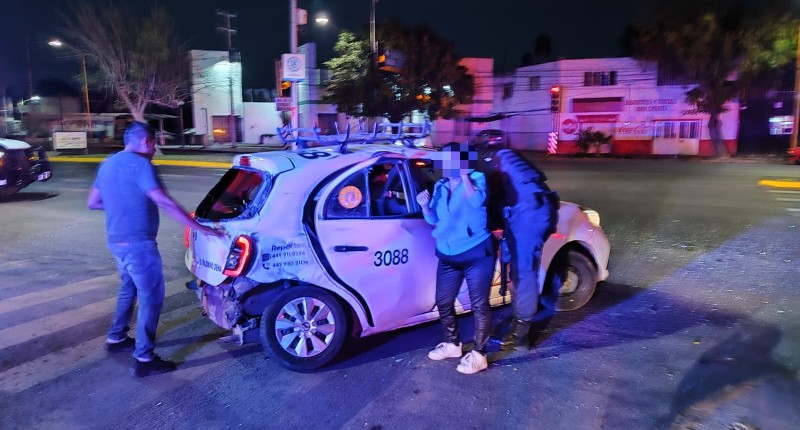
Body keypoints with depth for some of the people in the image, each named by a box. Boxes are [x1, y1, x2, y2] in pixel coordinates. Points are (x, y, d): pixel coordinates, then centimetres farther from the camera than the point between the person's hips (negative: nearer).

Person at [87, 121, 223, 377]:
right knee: (151, 296, -4)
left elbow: (92, 203, 20)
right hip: (137, 243, -10)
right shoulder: (139, 163, -15)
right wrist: (199, 227, -23)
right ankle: (144, 360, -1)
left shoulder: (108, 164, 13)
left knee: (129, 289, 26)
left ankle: (116, 339, 40)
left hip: (117, 240, 10)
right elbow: (165, 202, -23)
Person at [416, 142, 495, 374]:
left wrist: (463, 174, -23)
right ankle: (452, 344, 33)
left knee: (479, 305, 0)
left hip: (476, 253, -6)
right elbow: (433, 219, 14)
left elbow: (477, 201, -26)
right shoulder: (440, 186, 10)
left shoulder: (476, 178, -5)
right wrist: (425, 206, -5)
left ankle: (479, 354, 11)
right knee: (443, 302, 13)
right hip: (447, 256, 6)